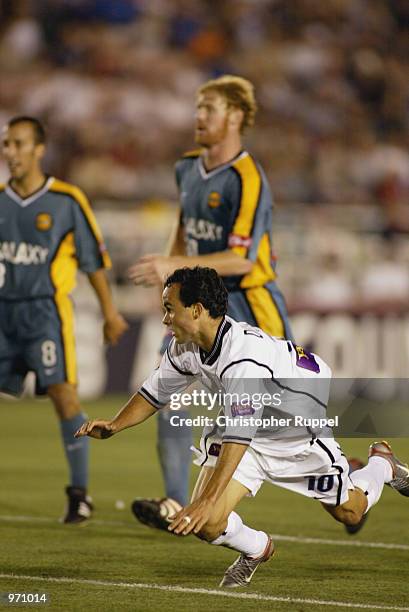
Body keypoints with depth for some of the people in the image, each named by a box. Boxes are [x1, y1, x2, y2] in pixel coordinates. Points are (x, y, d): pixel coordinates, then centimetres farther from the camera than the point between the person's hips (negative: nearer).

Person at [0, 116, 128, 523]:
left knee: (61, 392, -14)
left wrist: (109, 313, 5)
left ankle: (80, 493, -6)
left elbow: (94, 258, 3)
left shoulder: (67, 200, -4)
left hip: (46, 309, -4)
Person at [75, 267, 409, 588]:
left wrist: (208, 500, -49)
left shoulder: (244, 356, -39)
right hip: (244, 428, 5)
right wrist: (114, 425, -13)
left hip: (303, 431, -5)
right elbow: (155, 392, 4)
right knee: (206, 524, -15)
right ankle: (256, 548, 18)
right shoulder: (185, 348, -15)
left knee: (349, 513, 14)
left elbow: (239, 436, -44)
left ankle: (382, 463, 45)